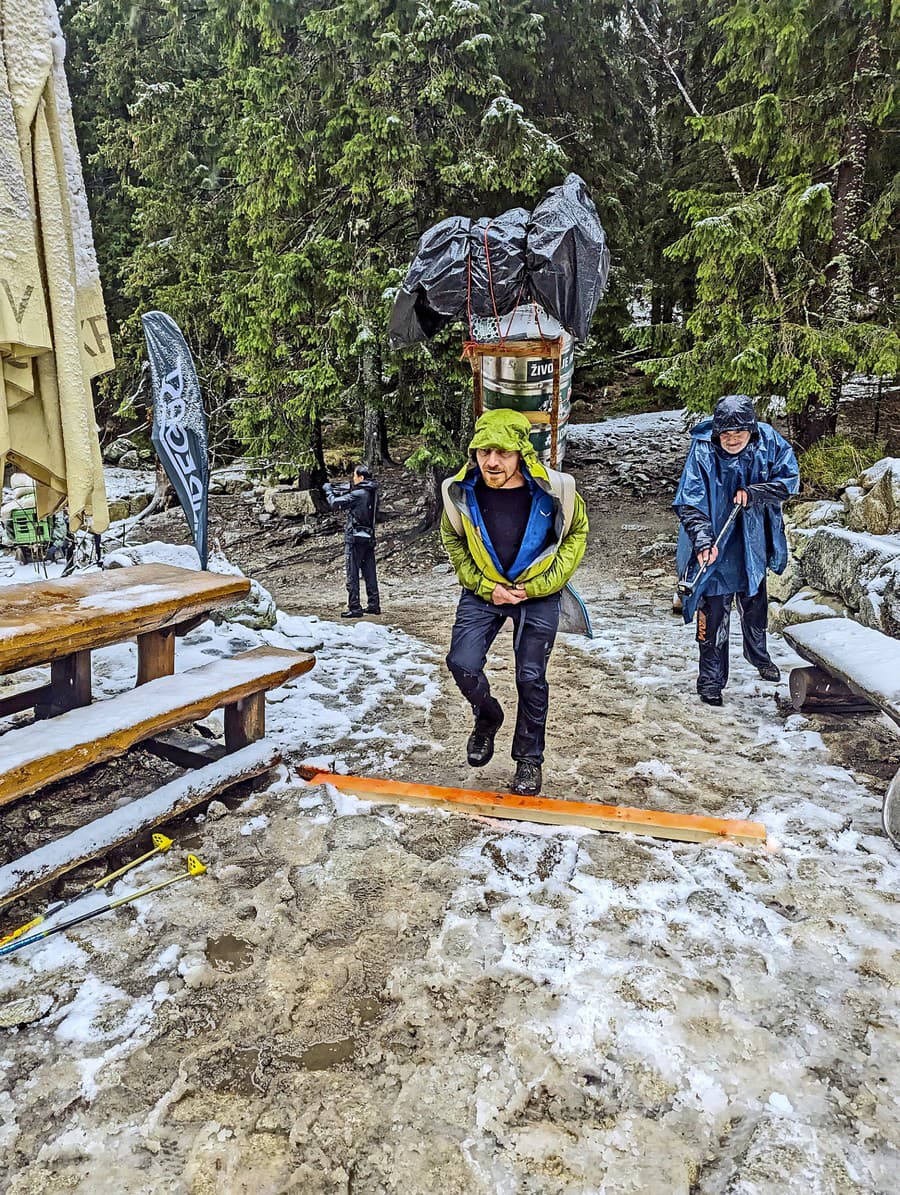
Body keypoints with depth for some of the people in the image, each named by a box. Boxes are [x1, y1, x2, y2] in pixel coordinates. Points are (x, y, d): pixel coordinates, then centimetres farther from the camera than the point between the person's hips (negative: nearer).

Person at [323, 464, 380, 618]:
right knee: (370, 573, 11)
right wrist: (342, 493, 13)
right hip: (369, 538, 8)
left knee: (352, 574, -3)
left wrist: (328, 490, 5)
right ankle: (373, 605, 16)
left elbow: (335, 503, -14)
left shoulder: (357, 494, -15)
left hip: (355, 538, -8)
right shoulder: (373, 493, 9)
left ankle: (354, 608, -3)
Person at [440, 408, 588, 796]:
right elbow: (452, 540, 2)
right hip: (483, 591, 2)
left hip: (539, 594, -1)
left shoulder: (553, 490, -20)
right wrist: (485, 587, -8)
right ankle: (487, 718, 21)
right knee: (462, 664, -12)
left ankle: (529, 758, 22)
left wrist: (539, 586, -10)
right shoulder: (461, 491, -16)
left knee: (530, 678, 0)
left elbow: (576, 534, -2)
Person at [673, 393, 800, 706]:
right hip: (716, 548, -4)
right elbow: (689, 504, -22)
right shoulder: (703, 451, -21)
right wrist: (702, 541, -35)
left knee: (755, 607, 24)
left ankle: (758, 655, 50)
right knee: (714, 616, 1)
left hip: (753, 544, 4)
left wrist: (752, 493, -24)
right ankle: (711, 680, 18)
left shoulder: (768, 441, -13)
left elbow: (789, 479, -8)